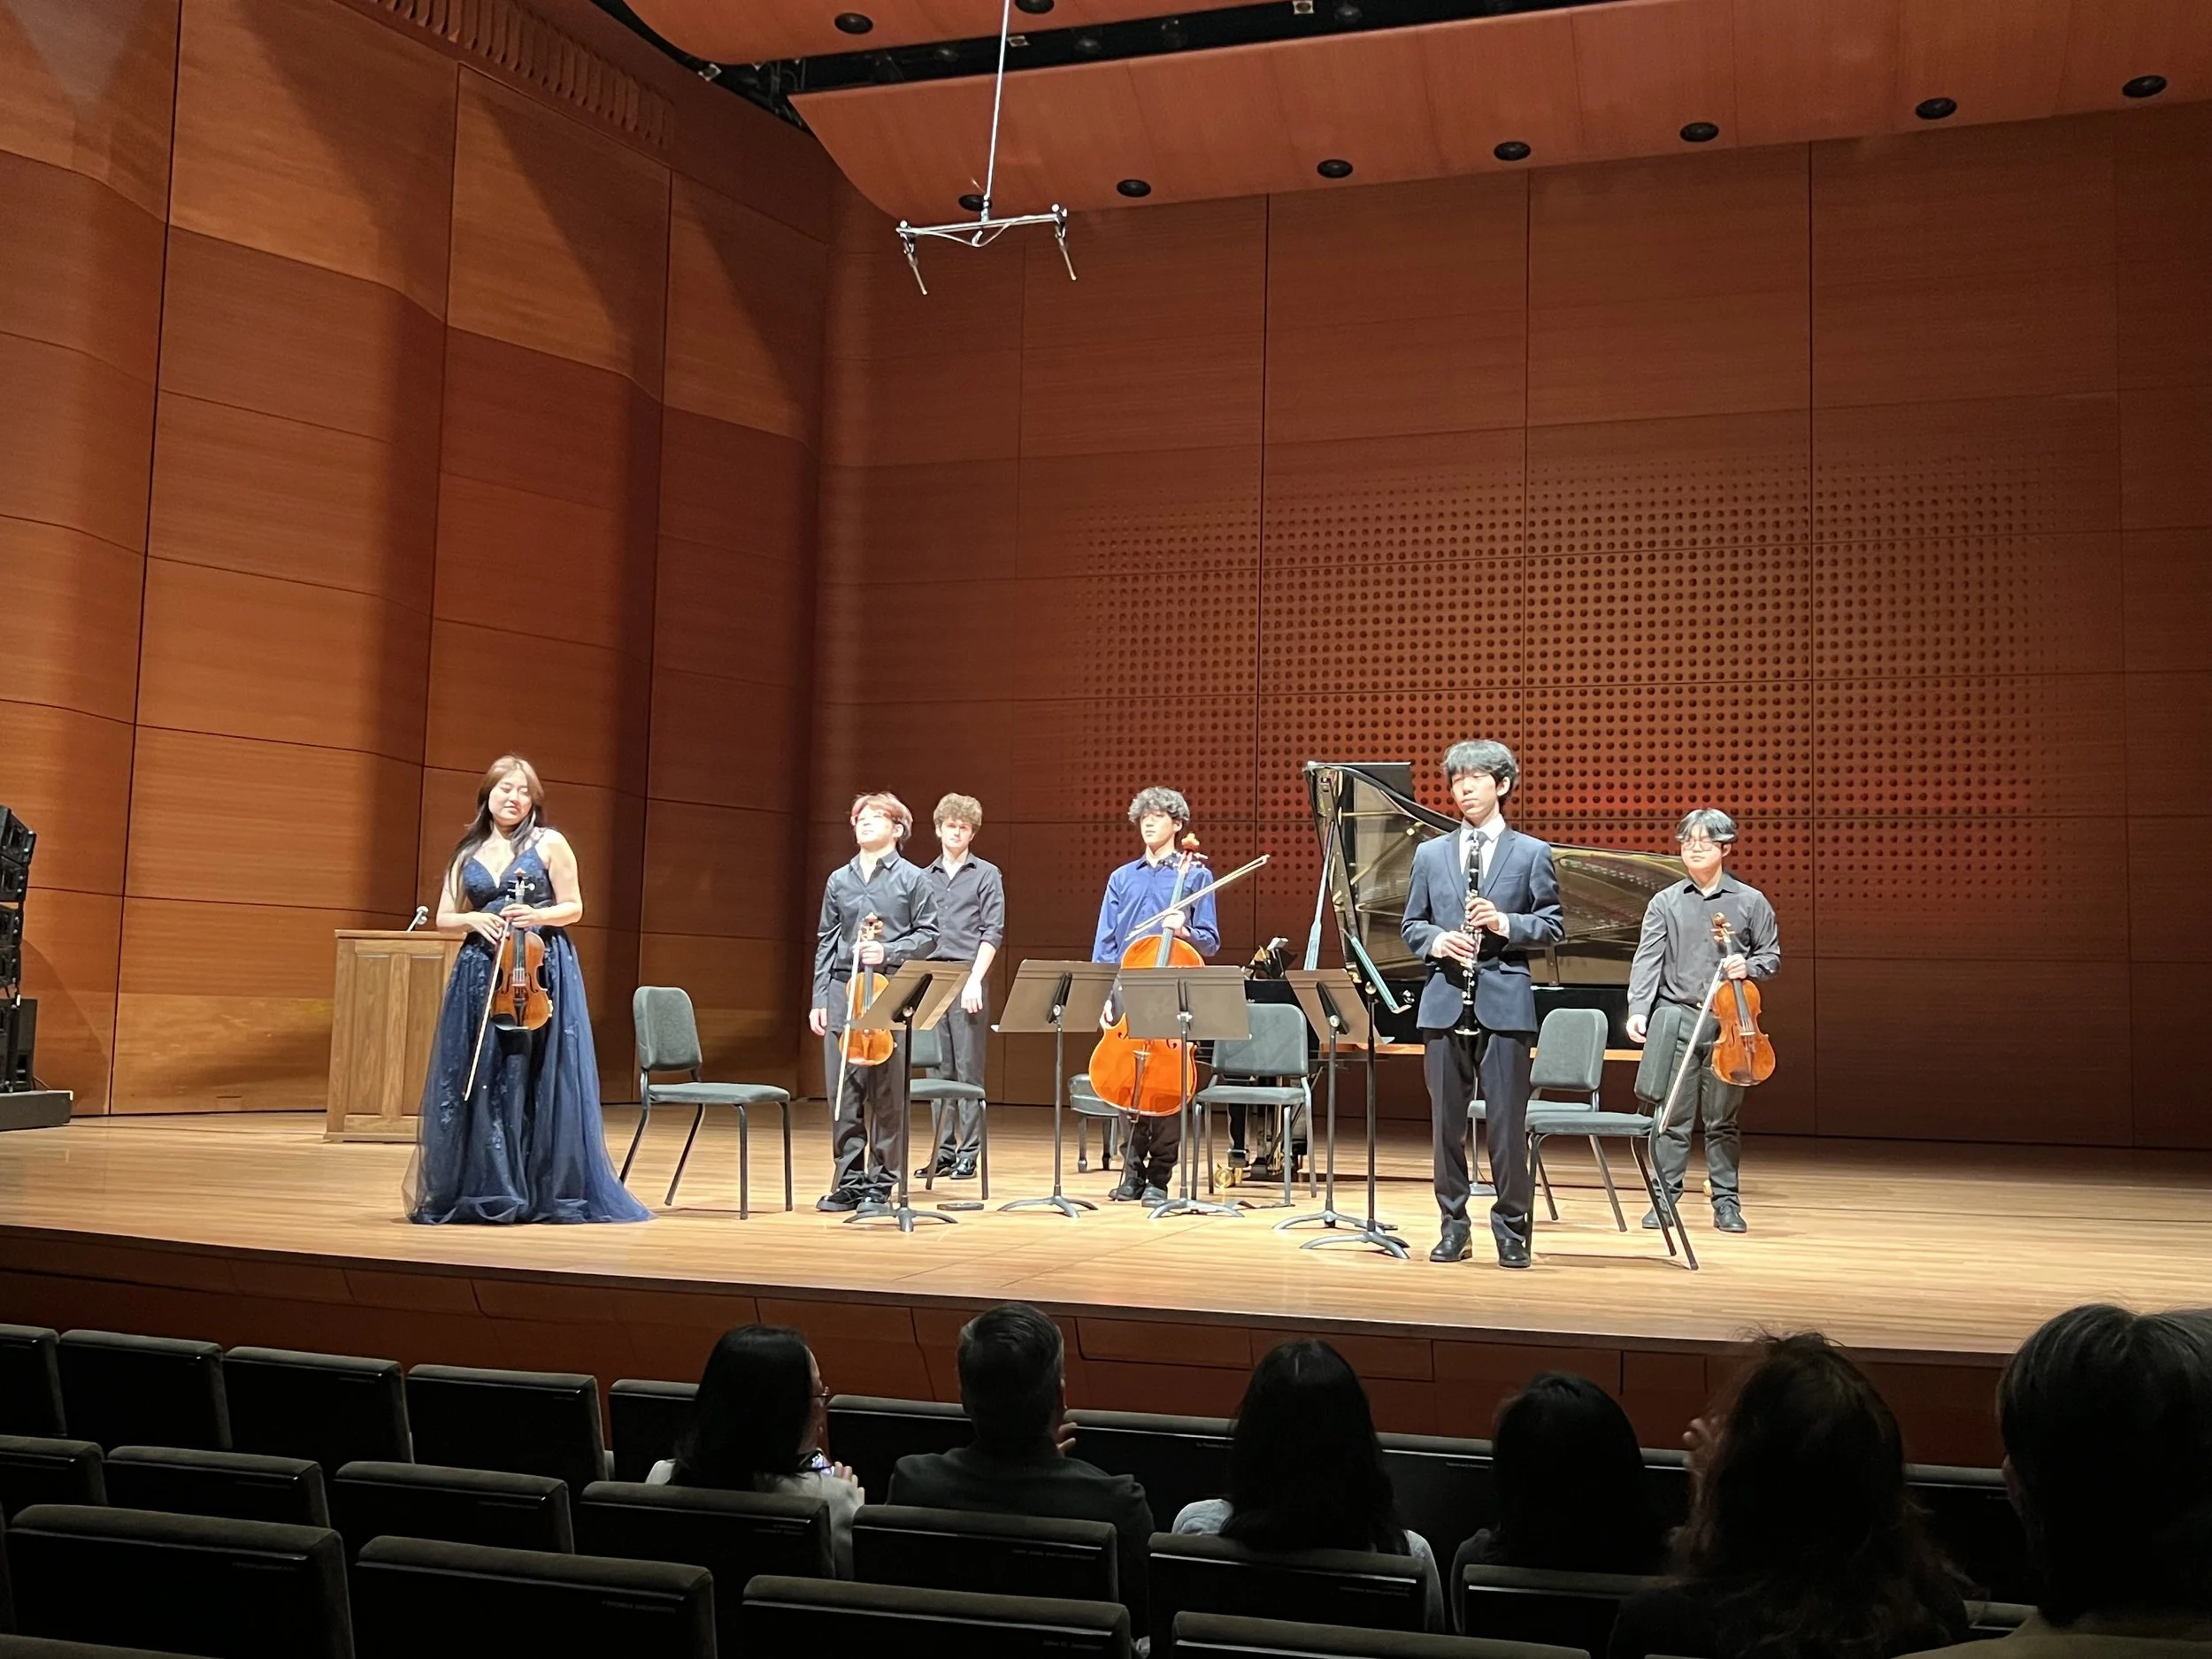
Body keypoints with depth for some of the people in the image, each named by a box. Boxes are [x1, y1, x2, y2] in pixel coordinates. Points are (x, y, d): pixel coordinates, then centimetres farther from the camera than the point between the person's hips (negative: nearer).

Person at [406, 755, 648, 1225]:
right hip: (480, 975, 3)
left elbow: (573, 908, 3)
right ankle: (480, 1190, 8)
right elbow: (444, 918, 13)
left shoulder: (549, 843, 2)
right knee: (476, 1083, 0)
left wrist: (538, 915, -16)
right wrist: (473, 920, -7)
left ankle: (547, 1193, 3)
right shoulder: (467, 854, 12)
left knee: (537, 1082, -4)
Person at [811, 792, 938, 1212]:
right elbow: (826, 942, 14)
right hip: (842, 991, 3)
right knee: (843, 1091, 2)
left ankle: (879, 1181, 10)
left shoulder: (911, 878, 4)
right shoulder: (839, 880, 14)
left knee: (886, 1094, 0)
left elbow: (928, 936, 2)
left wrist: (889, 951, -14)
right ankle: (849, 1180, 11)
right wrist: (819, 999, 9)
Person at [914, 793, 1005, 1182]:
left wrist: (975, 979, -12)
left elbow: (993, 932, -3)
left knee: (968, 1069, -2)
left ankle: (969, 1154, 2)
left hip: (967, 978, -4)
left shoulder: (987, 875, 4)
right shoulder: (923, 878, 15)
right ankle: (943, 1152, 11)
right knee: (939, 1070, 5)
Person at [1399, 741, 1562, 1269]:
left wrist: (1504, 923, -13)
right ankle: (1453, 1227, 15)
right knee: (1447, 1120, 6)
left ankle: (1511, 1229, 10)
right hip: (1444, 1002, 3)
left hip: (1505, 1002, -3)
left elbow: (1553, 925, 3)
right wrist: (1436, 941, -8)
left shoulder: (1531, 852, 5)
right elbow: (1411, 925, 13)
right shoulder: (1430, 853, 13)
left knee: (1507, 1121, -1)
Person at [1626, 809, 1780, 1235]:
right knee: (1672, 1116, 1)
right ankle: (1665, 1198, 9)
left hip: (1728, 1022, 0)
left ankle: (1726, 1202, 16)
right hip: (1675, 1019, 0)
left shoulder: (1750, 901, 7)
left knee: (1722, 1119, 7)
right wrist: (1638, 1010, -13)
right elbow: (1648, 959, -2)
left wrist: (1749, 967, -10)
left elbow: (1772, 955, 12)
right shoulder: (1665, 902, 6)